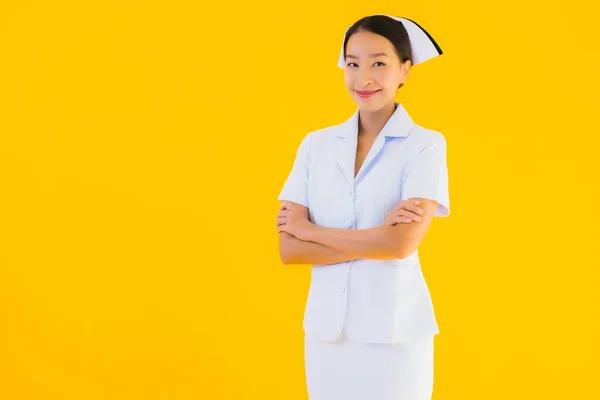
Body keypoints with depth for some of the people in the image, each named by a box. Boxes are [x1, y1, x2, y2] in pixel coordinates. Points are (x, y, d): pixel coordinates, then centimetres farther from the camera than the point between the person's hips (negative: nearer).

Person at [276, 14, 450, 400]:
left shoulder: (426, 145, -7)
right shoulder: (316, 144, 3)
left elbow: (402, 244, -18)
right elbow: (289, 248, -4)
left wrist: (311, 230, -8)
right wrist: (376, 237, -14)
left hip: (395, 332, -3)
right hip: (326, 328, 3)